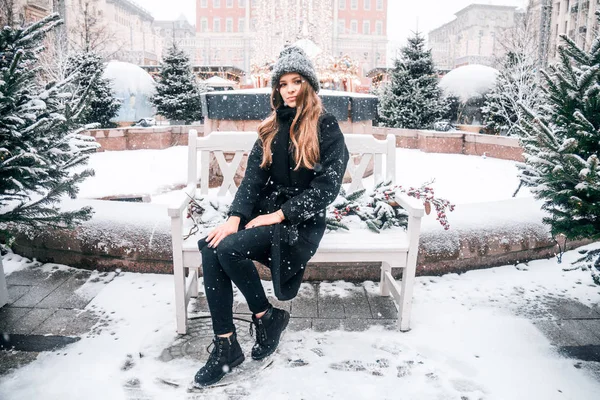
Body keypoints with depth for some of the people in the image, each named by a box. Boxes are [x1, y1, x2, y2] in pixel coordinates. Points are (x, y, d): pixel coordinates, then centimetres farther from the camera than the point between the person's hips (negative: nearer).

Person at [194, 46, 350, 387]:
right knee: (210, 251, -22)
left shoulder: (327, 128, -3)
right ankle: (226, 345, -13)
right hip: (264, 211, 6)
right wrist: (235, 216, -12)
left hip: (301, 221, -5)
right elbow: (254, 176, 4)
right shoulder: (272, 128, 13)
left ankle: (268, 316, -3)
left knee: (229, 248, -28)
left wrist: (279, 215, -18)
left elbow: (326, 188, -12)